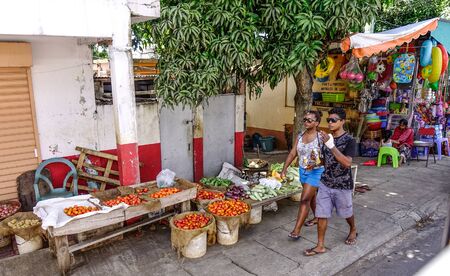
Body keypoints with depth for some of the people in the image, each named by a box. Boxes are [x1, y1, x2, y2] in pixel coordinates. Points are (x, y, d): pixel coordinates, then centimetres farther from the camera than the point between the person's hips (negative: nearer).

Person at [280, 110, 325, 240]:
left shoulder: (320, 138, -17)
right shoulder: (300, 136, 1)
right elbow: (293, 153, 2)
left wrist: (317, 163, -33)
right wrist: (284, 169, -4)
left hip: (315, 172, -6)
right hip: (303, 170, 6)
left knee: (305, 199, -8)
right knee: (311, 196, 22)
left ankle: (296, 230, -3)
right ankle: (317, 217, 44)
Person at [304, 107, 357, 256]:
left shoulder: (349, 140, -15)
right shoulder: (327, 138, 3)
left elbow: (347, 163, -29)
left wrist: (331, 145, -35)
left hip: (342, 185, -4)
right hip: (325, 183, 4)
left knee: (346, 212, 18)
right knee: (321, 214, 3)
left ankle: (353, 230, 49)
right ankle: (320, 246, 14)